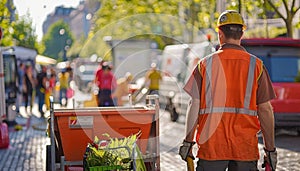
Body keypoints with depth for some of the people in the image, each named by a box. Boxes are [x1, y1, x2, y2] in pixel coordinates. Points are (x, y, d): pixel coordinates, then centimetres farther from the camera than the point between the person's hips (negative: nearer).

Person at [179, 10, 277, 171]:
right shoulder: (256, 65, 2)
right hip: (246, 147, 0)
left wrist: (188, 141, 5)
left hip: (211, 145, 0)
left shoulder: (205, 64, 2)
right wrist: (270, 148, 5)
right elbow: (265, 109, -1)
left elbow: (194, 105, -1)